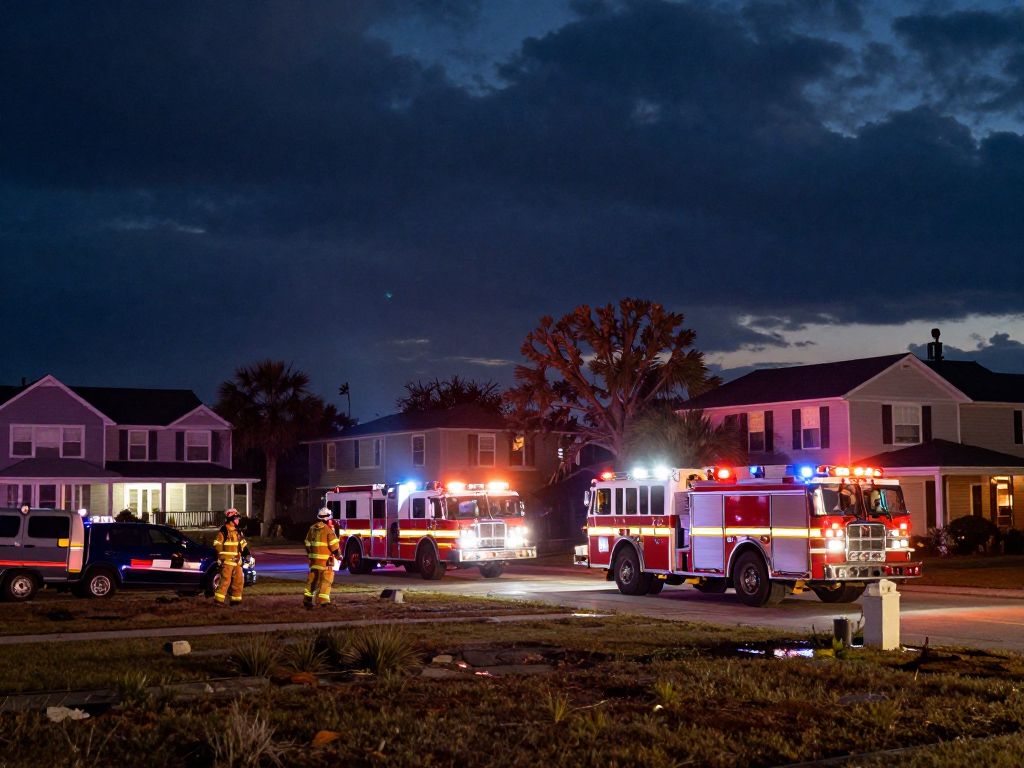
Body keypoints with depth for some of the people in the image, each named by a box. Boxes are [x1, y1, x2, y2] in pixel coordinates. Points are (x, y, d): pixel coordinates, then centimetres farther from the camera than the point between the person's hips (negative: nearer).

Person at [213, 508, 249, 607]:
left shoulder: (238, 532, 15)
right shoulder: (223, 531, -9)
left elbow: (243, 544, 21)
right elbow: (217, 545, -10)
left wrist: (247, 555, 13)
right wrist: (220, 557, -15)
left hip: (237, 561, 8)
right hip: (227, 561, -8)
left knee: (239, 580, 9)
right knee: (225, 581, -12)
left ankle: (235, 599, 18)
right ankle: (218, 600, -9)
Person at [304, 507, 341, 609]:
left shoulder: (312, 528, 9)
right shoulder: (328, 529, -11)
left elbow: (307, 544, 15)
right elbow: (333, 545, -12)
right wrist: (338, 555, 0)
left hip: (314, 558, 6)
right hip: (325, 559, -6)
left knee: (312, 578, 13)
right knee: (326, 579, -3)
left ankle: (307, 599, 15)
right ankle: (323, 601, -10)